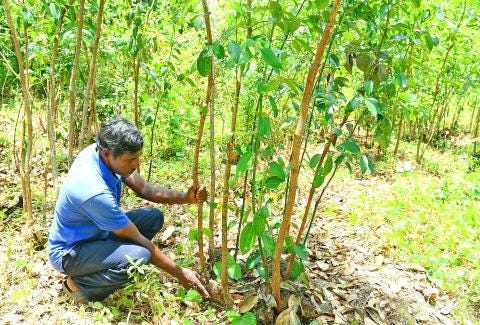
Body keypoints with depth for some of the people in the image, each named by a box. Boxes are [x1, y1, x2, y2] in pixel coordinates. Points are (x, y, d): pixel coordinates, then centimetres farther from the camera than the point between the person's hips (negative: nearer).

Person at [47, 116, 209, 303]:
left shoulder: (102, 151, -13)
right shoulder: (95, 191, -36)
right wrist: (179, 273, -17)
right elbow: (138, 240, -26)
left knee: (154, 218, -1)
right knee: (139, 256, -32)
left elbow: (143, 189, -2)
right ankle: (78, 284, -6)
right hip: (69, 251, -8)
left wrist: (185, 198, -17)